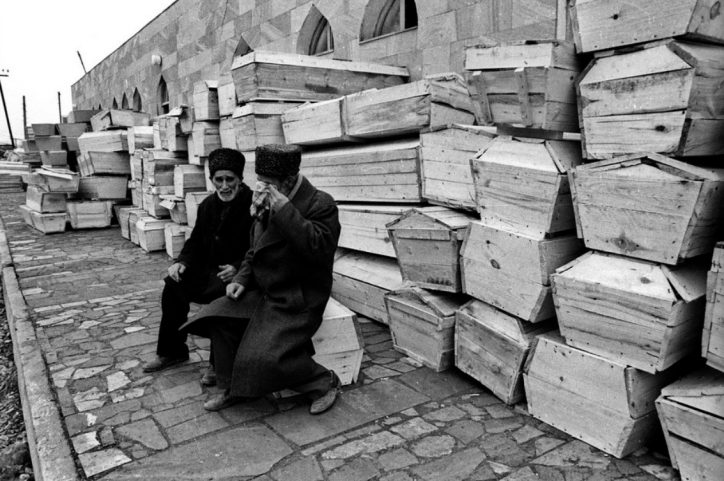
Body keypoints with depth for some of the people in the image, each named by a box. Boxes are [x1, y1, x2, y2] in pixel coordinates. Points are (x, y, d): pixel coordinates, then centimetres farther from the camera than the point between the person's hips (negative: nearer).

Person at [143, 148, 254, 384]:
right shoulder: (208, 205, 9)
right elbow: (196, 241, 16)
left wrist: (237, 268, -29)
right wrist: (182, 262, -3)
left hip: (242, 274, -7)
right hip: (210, 271, 7)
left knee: (220, 293, -34)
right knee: (174, 284, -10)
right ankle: (171, 350, 7)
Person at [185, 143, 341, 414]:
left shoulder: (321, 204, -16)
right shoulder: (267, 206, 8)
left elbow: (318, 248, -34)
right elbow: (255, 251, 20)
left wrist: (283, 207, -33)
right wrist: (242, 279, 2)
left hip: (297, 302, -8)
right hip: (264, 291, 8)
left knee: (266, 357, -19)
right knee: (220, 317, -5)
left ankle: (325, 382, 5)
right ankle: (232, 389, 11)